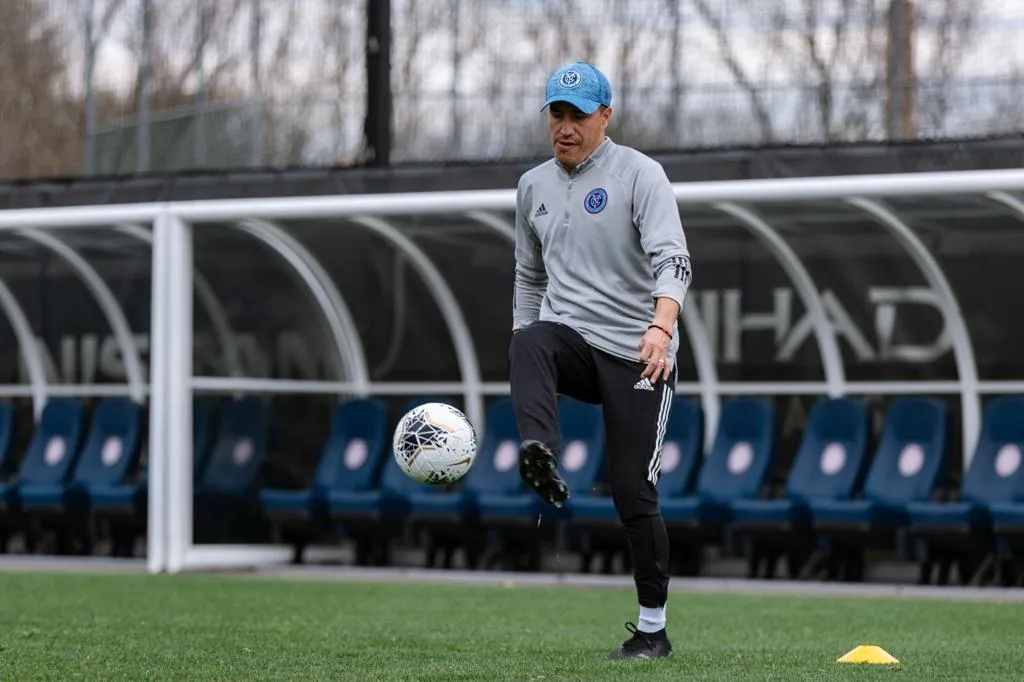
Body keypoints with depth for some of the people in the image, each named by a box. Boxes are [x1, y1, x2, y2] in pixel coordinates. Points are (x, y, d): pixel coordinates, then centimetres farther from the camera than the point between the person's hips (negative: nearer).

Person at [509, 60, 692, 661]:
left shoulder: (639, 174, -6)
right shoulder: (534, 186, 13)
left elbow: (672, 261, -19)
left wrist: (661, 328, -38)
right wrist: (523, 365, 18)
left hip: (636, 353, -4)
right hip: (569, 340, 4)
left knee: (633, 490, -6)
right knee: (530, 341, -33)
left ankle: (653, 627, 5)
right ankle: (540, 461, -54)